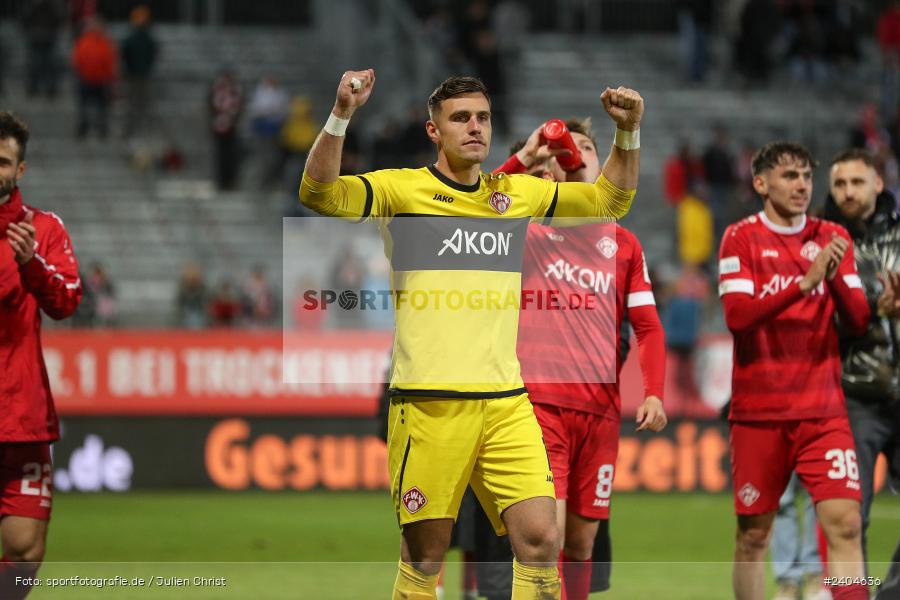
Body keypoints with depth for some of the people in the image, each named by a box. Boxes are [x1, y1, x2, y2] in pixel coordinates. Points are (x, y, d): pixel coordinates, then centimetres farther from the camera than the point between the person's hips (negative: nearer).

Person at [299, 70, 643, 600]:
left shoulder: (519, 193, 15)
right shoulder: (403, 188, 2)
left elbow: (609, 199, 24)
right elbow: (320, 194, -11)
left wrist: (628, 133, 9)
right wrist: (341, 116, -24)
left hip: (506, 402, 4)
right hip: (429, 402, -4)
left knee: (540, 539, -7)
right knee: (426, 552, 0)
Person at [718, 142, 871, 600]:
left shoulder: (832, 238, 8)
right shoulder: (741, 237, -1)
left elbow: (857, 321, 3)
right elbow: (737, 315, -14)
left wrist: (836, 277, -16)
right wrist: (805, 282, -23)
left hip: (823, 411, 2)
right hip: (758, 410, -2)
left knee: (844, 524, -12)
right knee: (753, 534, 5)